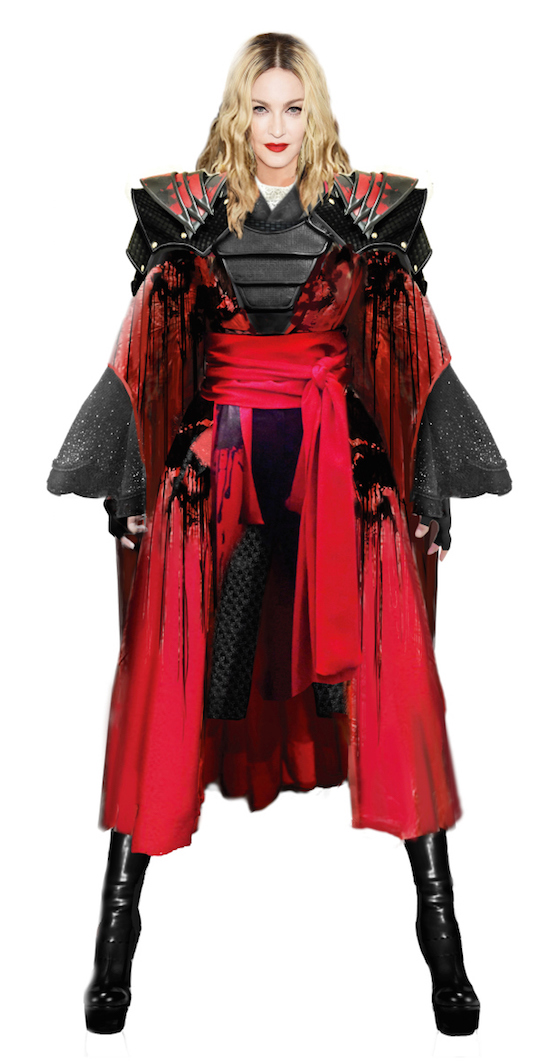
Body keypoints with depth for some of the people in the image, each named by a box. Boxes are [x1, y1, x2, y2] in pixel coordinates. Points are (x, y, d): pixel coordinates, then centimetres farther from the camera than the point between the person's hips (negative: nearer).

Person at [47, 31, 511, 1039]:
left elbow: (419, 358, 7)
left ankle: (440, 927, 6)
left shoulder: (370, 212, 7)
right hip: (214, 465, 1)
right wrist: (129, 492, 4)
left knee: (387, 681, -7)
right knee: (171, 686, -2)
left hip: (342, 469, 0)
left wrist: (430, 493, 3)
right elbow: (143, 357, 8)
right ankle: (116, 929, 10)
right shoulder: (185, 211, 7)